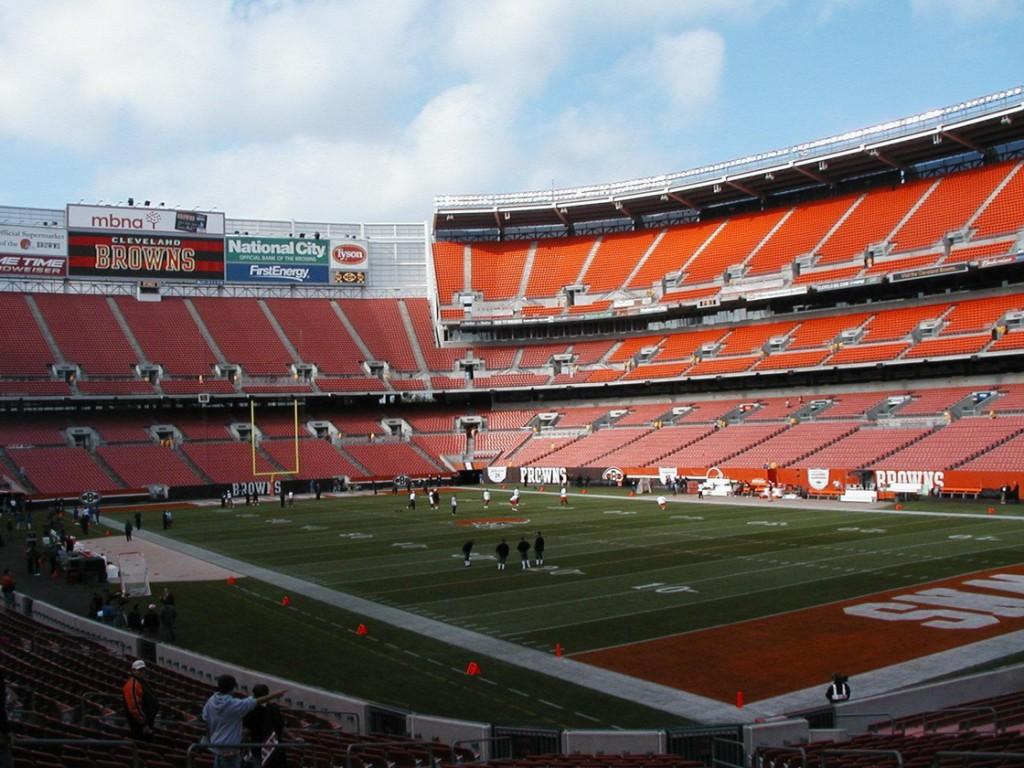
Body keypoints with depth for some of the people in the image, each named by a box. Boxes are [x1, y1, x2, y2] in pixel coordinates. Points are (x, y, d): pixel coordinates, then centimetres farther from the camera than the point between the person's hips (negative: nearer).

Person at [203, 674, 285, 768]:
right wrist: (274, 695, -3)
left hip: (215, 745, 8)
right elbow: (257, 701, -16)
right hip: (229, 747, -8)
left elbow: (205, 721, 6)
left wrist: (209, 740, 20)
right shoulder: (234, 705, -24)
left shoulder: (211, 701, -4)